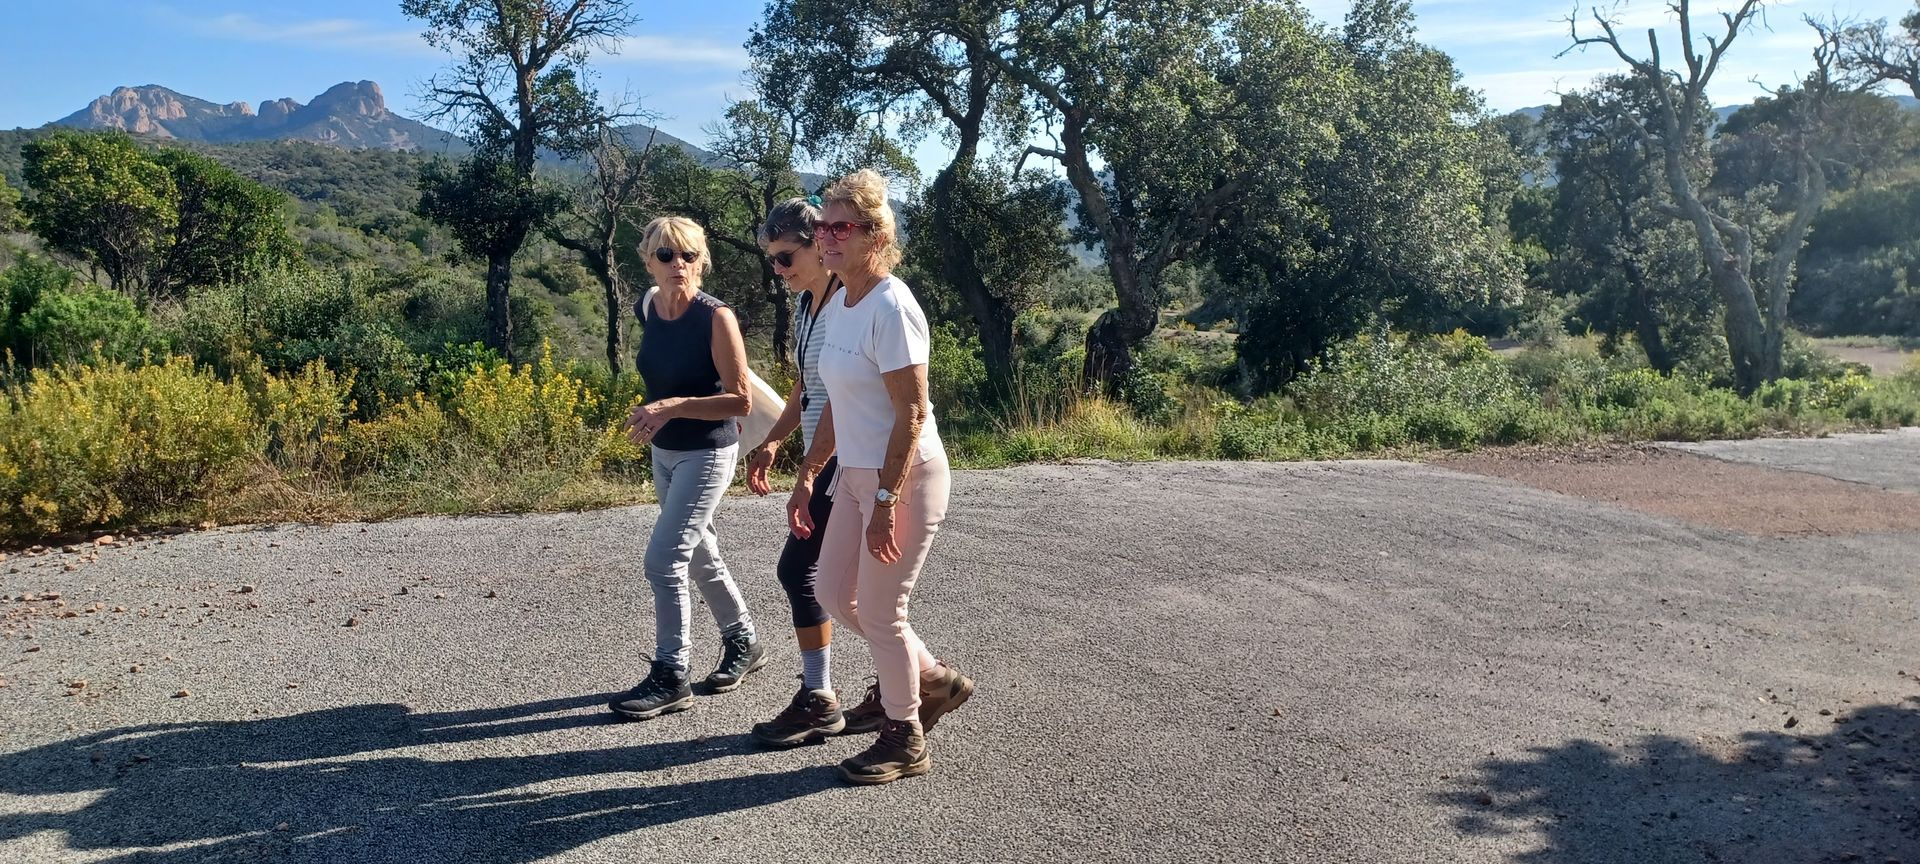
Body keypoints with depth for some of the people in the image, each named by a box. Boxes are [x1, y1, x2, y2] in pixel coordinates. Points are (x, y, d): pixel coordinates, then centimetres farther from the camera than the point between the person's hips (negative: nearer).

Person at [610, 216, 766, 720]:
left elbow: (741, 401, -20)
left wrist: (673, 406, -27)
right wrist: (652, 413, 11)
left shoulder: (716, 318, -20)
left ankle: (670, 679, 0)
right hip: (664, 452, 8)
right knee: (700, 556, 18)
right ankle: (744, 644, 37)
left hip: (707, 455, -8)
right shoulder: (647, 310, 0)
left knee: (663, 559, -12)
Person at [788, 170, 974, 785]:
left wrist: (885, 501, -23)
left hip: (905, 477, -9)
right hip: (856, 474, 9)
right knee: (835, 593, 16)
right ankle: (932, 680, 34)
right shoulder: (841, 306, 8)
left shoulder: (891, 307, -19)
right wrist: (807, 477, 15)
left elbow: (912, 413, -22)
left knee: (878, 610, 2)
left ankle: (905, 739, 23)